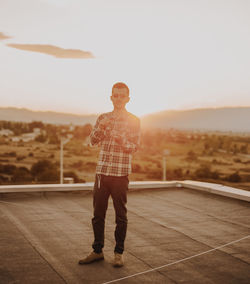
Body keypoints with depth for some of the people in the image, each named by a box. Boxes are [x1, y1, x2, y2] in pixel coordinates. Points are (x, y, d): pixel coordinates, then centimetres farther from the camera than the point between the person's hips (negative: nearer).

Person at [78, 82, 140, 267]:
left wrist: (119, 137, -23)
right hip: (102, 171, 4)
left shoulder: (133, 121, 1)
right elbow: (93, 141, 1)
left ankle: (119, 253, 16)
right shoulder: (103, 118, 11)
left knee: (121, 215, 4)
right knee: (98, 214, 8)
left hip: (121, 174, -3)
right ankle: (98, 251, 21)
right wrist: (101, 126, -17)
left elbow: (134, 147, -6)